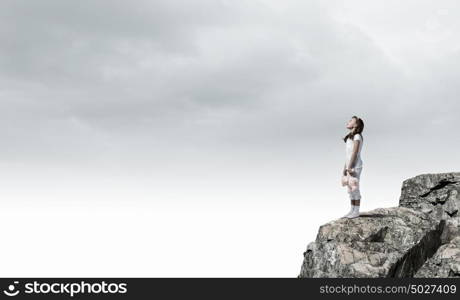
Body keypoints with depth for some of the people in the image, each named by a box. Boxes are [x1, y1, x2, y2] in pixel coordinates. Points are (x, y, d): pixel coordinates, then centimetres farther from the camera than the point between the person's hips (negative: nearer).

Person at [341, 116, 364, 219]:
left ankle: (356, 211, 1)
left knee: (354, 188, -5)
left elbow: (355, 153, -16)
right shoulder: (349, 137, 16)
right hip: (349, 166, 8)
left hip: (355, 166, -8)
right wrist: (345, 168, 13)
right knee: (350, 189, 10)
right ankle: (352, 210, 15)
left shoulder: (357, 137, -9)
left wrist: (349, 167, -19)